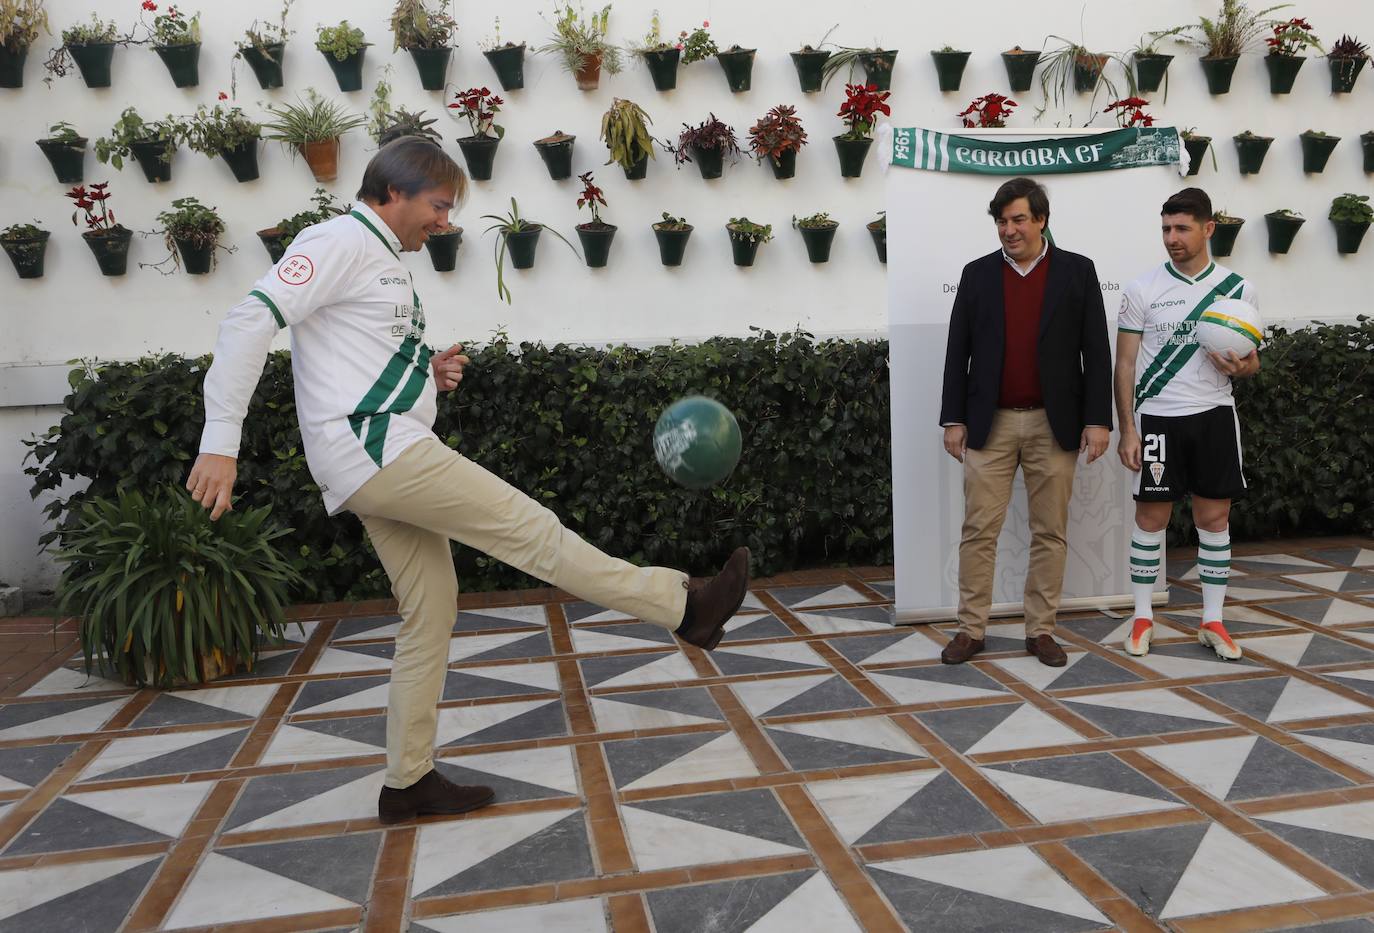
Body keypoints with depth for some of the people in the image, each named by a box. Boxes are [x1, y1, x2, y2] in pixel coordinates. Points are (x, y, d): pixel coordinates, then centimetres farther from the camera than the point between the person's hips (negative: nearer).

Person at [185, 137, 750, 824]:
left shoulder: (381, 261, 23)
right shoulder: (342, 241, -7)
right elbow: (251, 320, -16)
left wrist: (429, 374, 10)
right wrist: (220, 442, -22)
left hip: (381, 462, 11)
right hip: (375, 445, -11)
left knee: (432, 609, 10)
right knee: (532, 530, -9)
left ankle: (409, 781, 18)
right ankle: (685, 609, -2)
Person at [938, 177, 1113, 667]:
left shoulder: (1077, 271, 3)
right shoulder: (977, 273, 6)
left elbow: (1096, 351, 1)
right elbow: (958, 352, 6)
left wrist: (1098, 418, -5)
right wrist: (954, 419, 1)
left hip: (1054, 424, 0)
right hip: (990, 423, 1)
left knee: (1050, 532, 6)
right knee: (979, 530, 2)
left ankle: (1041, 630, 17)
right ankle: (971, 628, 11)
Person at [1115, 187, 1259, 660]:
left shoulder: (1238, 288, 4)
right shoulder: (1142, 289, -2)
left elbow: (1252, 359, 11)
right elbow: (1125, 364, -1)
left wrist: (1241, 366, -14)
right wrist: (1127, 430, -7)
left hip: (1215, 415, 2)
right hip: (1158, 417, -2)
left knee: (1215, 517, 6)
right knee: (1151, 516, 2)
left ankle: (1212, 621, 17)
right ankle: (1143, 617, 15)